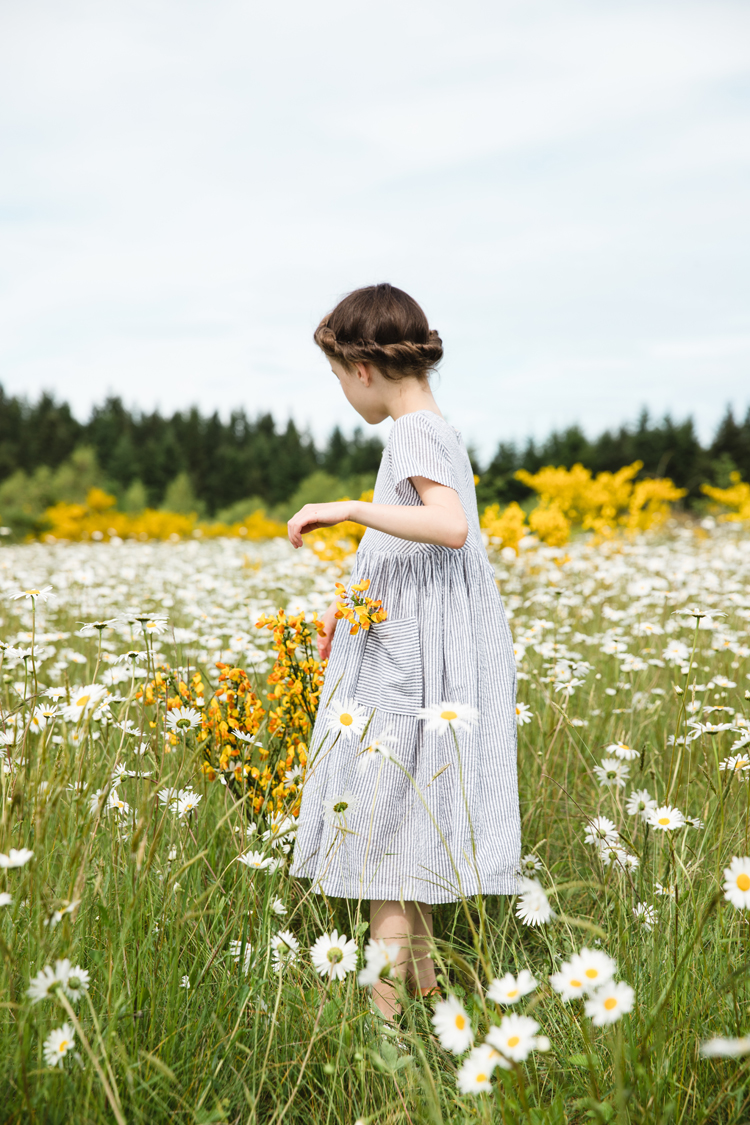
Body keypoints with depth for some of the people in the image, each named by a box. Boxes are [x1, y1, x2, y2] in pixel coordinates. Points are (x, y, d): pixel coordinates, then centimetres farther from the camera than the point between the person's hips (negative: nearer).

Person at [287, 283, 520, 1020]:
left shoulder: (416, 430, -14)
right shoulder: (430, 430, 15)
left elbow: (451, 526, -32)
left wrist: (347, 508, -31)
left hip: (410, 670, -10)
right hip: (409, 664, 10)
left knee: (383, 831, -5)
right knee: (403, 834, 16)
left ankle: (382, 1009, 0)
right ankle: (422, 985, 27)